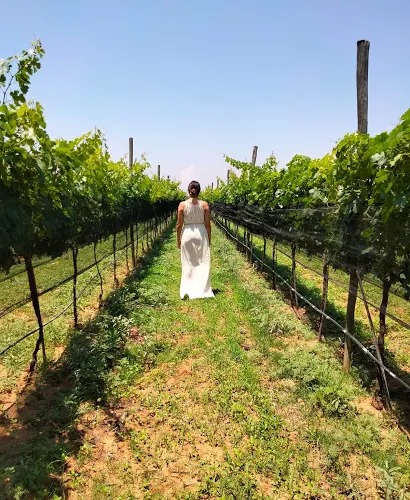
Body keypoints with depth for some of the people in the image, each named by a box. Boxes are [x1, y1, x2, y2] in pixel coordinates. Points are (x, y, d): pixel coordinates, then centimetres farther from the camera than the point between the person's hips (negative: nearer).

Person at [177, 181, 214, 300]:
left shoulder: (182, 204, -5)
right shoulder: (204, 204, -4)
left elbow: (179, 224, -3)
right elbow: (208, 224, -2)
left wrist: (178, 239, 8)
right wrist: (209, 238, 9)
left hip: (187, 234, 0)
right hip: (201, 234, 0)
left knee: (188, 263, 9)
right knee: (202, 262, 8)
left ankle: (188, 290, 13)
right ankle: (202, 290, 11)